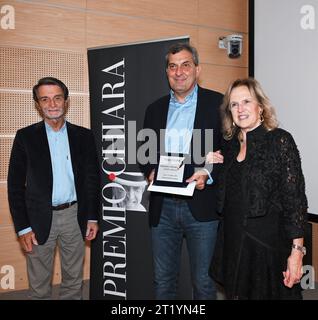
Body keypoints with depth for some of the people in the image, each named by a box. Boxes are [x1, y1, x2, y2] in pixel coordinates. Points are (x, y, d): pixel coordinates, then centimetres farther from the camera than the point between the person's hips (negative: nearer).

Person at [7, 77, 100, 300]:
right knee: (39, 285, 10)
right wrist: (22, 227, -7)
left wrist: (92, 217, 4)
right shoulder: (26, 137, -2)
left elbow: (92, 178, 7)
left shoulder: (84, 136, 3)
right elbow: (15, 185, -3)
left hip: (74, 215, 2)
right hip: (39, 218, -1)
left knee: (74, 281, 15)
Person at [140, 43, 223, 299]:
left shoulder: (218, 103, -1)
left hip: (201, 207, -3)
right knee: (163, 280, 15)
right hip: (163, 207, 4)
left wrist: (209, 173, -19)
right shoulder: (155, 109, 12)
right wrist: (151, 172, -2)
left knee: (203, 281, 9)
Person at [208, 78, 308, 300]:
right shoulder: (230, 144, 7)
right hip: (233, 242, 5)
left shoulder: (280, 140, -10)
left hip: (268, 243, -5)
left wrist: (297, 251, -17)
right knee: (237, 293, 16)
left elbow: (295, 199, -13)